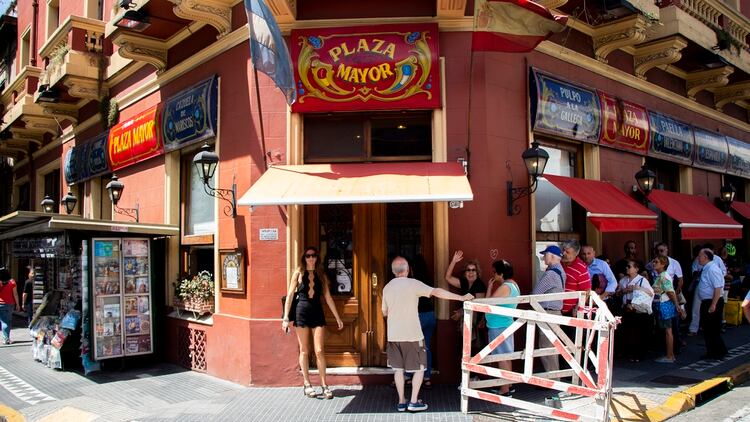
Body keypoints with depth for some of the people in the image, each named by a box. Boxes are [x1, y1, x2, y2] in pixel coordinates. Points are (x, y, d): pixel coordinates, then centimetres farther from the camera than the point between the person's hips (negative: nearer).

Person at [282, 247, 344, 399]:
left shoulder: (321, 275, 9)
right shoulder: (298, 273, 3)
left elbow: (328, 297, 11)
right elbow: (290, 295, -1)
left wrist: (337, 318, 10)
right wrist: (285, 318, -7)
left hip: (317, 313, 1)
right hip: (302, 312, -1)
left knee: (319, 351, -3)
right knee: (304, 351, 6)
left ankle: (324, 385, 4)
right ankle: (307, 385, 14)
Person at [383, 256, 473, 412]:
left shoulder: (387, 287, 4)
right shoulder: (413, 284, -12)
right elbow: (437, 292, -19)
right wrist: (461, 297, -16)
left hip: (393, 335, 5)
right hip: (412, 335, -5)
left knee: (398, 368, 14)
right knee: (420, 367, 9)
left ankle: (401, 401, 16)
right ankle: (414, 402, 7)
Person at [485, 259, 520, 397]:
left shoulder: (504, 287, -19)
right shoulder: (513, 285, 11)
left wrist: (489, 288, -10)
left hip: (498, 326, -10)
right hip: (506, 324, 10)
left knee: (502, 358, -5)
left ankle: (504, 391, -1)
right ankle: (508, 385, 27)